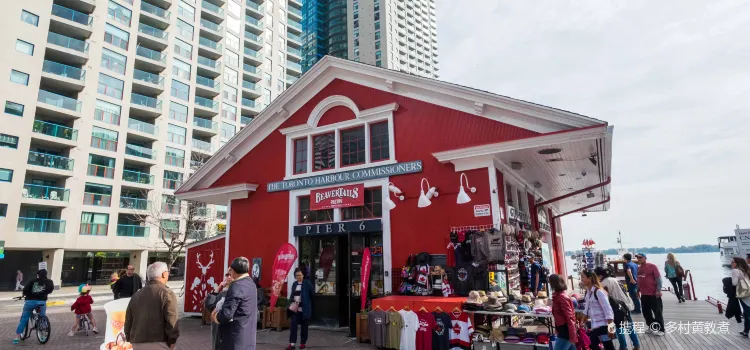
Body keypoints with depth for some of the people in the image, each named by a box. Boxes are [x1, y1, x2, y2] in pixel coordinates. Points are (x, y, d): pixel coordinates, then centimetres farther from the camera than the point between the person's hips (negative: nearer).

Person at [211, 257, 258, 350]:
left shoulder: (237, 286, -20)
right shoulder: (250, 283, 9)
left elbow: (226, 314, -22)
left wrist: (216, 317, -3)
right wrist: (218, 309, 5)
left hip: (236, 336, -9)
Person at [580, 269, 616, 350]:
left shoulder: (598, 291, -19)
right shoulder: (588, 291, 6)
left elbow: (608, 310, -21)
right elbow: (587, 309, 16)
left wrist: (610, 327, -25)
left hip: (603, 326, -9)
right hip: (595, 326, 9)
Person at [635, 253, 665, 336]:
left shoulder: (652, 266, -10)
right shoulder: (638, 268, 10)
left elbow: (658, 278, -13)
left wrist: (658, 290, -18)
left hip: (654, 294, -7)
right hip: (644, 294, 7)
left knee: (657, 312, 2)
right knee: (646, 312, 13)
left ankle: (661, 329, 10)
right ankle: (651, 327, 27)